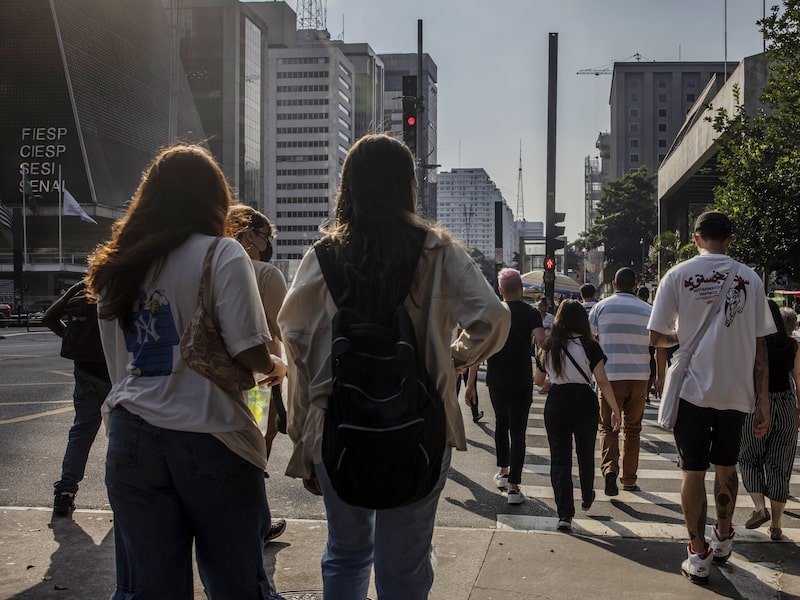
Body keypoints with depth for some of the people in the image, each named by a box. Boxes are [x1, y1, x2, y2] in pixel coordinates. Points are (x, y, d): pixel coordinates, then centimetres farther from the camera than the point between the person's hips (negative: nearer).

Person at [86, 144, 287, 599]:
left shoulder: (116, 264, 11)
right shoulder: (222, 255, -6)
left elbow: (119, 363, 16)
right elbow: (251, 353, -13)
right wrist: (277, 367, 6)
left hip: (132, 436, 5)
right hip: (210, 439, -5)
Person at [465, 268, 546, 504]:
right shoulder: (530, 313, -4)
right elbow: (540, 339, -22)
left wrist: (471, 382, 3)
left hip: (496, 380, 3)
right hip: (522, 381, -3)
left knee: (501, 424, 24)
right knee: (517, 432, 0)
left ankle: (503, 472, 33)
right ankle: (514, 487, -4)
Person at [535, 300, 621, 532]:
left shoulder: (548, 347, 2)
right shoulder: (589, 346, -6)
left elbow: (538, 381, 12)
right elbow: (603, 381, -11)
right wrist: (615, 410, -6)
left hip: (556, 404, 1)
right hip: (584, 402, -1)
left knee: (559, 458, 3)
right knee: (586, 454, 20)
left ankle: (565, 514, -5)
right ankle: (587, 498, 41)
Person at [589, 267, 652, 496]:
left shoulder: (601, 307, 1)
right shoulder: (647, 310, 6)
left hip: (611, 376, -2)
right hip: (640, 377, 2)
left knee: (608, 427, 6)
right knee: (632, 429, 13)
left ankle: (609, 468, -18)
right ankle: (629, 480, 18)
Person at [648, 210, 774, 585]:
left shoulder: (678, 276, -4)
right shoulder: (750, 279, 1)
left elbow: (656, 338, -4)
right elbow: (760, 346, 1)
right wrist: (763, 401, 6)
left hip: (693, 389, -2)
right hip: (736, 390, 3)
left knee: (694, 471, 6)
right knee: (726, 466, 20)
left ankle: (698, 555, 9)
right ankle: (723, 538, 37)